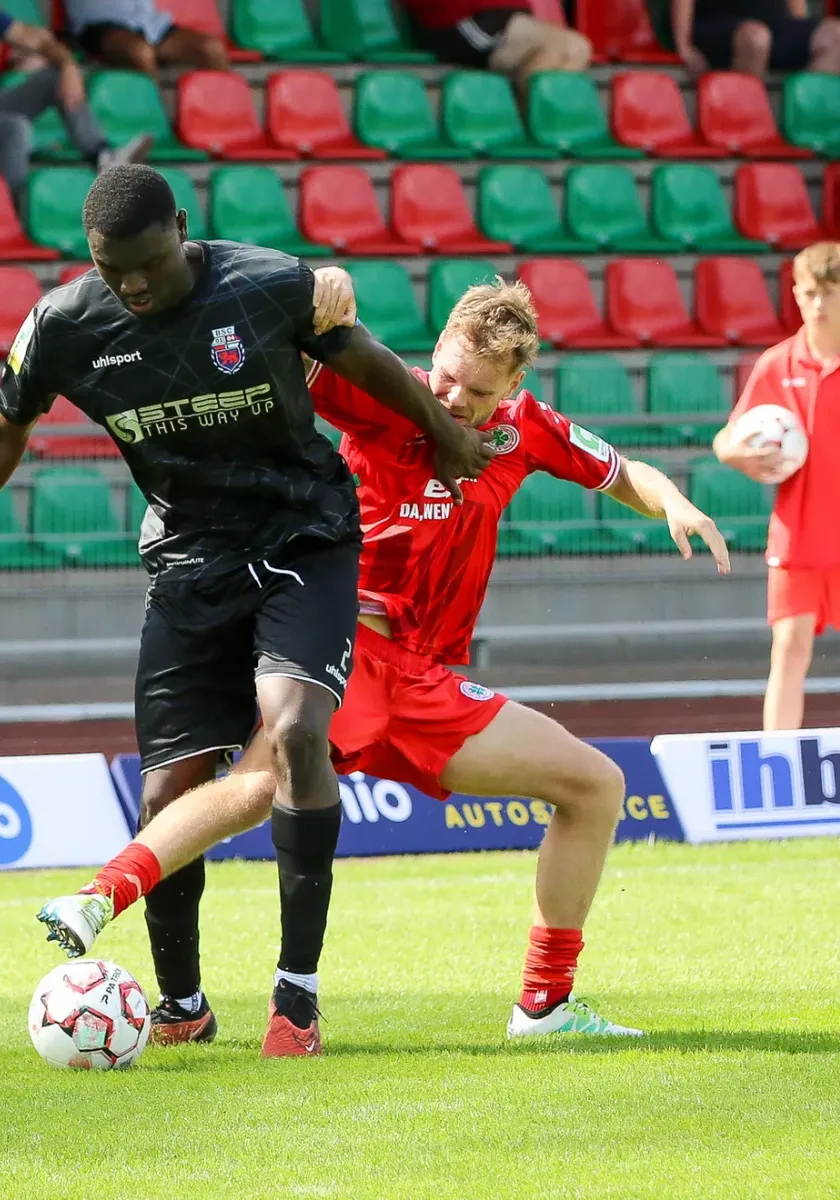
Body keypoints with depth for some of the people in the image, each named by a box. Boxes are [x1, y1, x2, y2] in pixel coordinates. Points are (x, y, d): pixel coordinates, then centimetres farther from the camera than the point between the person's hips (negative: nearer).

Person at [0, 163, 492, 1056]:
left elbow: (362, 360, 3)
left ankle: (298, 987, -19)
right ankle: (180, 1005, 19)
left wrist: (447, 436, 18)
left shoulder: (272, 286, -15)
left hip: (306, 545, -2)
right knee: (169, 796, -3)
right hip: (189, 563, 2)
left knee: (295, 731, -25)